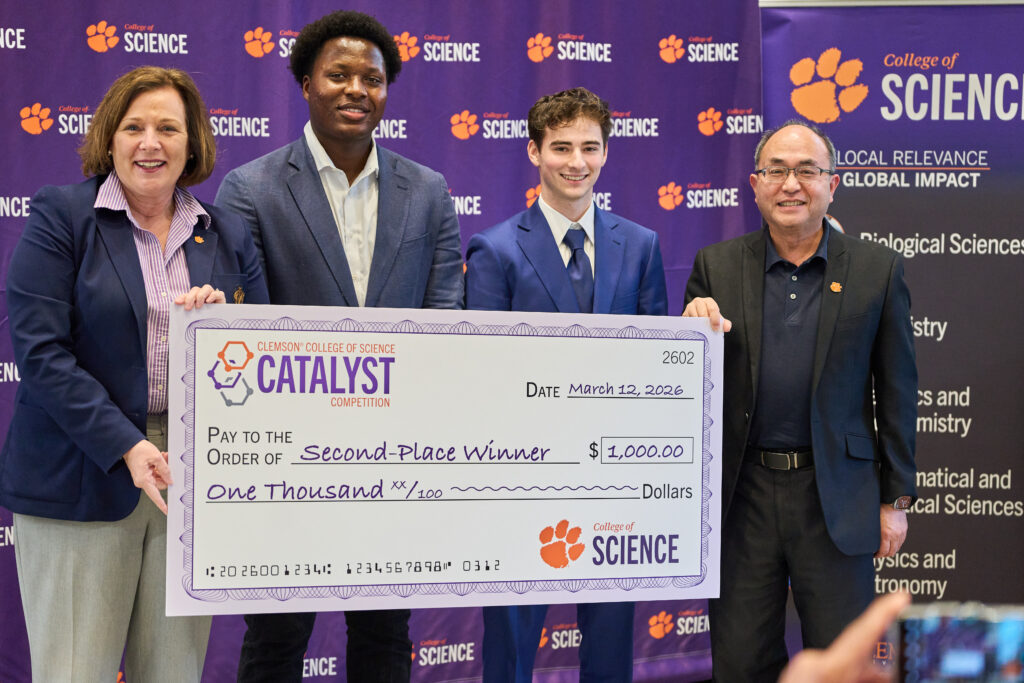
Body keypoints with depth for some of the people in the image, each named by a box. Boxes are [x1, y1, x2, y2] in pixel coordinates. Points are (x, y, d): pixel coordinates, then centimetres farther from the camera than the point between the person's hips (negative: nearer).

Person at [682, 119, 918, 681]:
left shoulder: (877, 270, 0)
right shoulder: (716, 267, 3)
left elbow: (896, 389, 3)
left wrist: (896, 498, 3)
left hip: (836, 498, -1)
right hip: (743, 493, 1)